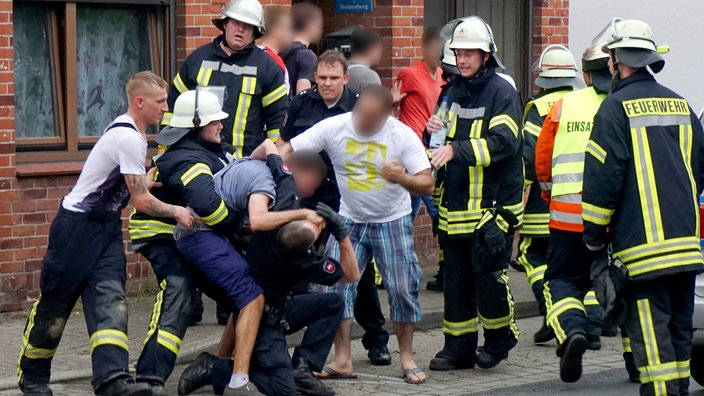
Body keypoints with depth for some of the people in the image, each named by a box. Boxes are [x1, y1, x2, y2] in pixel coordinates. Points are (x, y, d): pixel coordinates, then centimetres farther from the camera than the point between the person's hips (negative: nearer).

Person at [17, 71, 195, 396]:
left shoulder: (128, 132, 9)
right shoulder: (129, 139, -21)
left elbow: (134, 185, 19)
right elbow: (142, 202, -17)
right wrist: (177, 212, -3)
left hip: (106, 226, 9)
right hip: (77, 226, -9)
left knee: (110, 299, -9)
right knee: (55, 304, 4)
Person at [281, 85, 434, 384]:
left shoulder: (402, 135, -17)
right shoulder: (334, 127, -14)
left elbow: (427, 184, -17)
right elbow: (288, 150, -12)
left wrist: (402, 179, -38)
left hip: (393, 221, -2)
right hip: (350, 220, 2)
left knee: (402, 288, -6)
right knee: (337, 284, -5)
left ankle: (407, 358, 9)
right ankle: (342, 360, 2)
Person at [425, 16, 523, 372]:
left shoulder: (501, 92, -7)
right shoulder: (452, 92, 15)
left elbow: (504, 142, -20)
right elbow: (442, 147, 24)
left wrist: (457, 150, -27)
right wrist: (433, 132, 0)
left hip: (492, 205, -7)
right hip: (454, 205, 7)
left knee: (488, 276, -5)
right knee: (455, 279, 8)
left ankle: (499, 339, 15)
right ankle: (459, 348, 15)